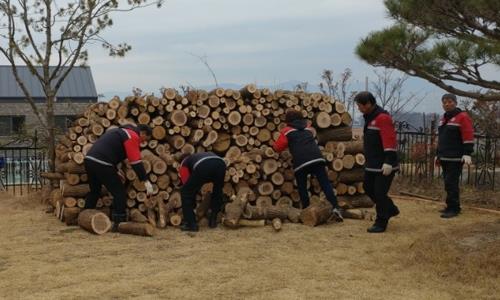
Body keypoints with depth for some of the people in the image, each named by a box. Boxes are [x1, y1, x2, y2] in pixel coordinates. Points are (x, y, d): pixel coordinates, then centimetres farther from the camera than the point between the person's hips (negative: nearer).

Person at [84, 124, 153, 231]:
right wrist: (146, 181, -12)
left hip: (89, 159, 9)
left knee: (94, 191, 26)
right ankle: (119, 224, 0)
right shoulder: (133, 136, -2)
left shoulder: (120, 131, 27)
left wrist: (115, 171, 34)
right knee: (119, 192, 0)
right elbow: (136, 161, -11)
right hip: (101, 164, -9)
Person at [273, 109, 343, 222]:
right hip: (316, 158, 2)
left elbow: (278, 147, 11)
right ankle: (335, 207, -14)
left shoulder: (287, 131, 16)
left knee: (302, 188, 13)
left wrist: (274, 146, 32)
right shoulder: (308, 128, 28)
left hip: (300, 161, -2)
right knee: (325, 184, 0)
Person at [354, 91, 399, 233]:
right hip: (372, 164, 10)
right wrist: (368, 160, 24)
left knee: (379, 192, -5)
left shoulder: (382, 117, -18)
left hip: (384, 165, -10)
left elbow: (389, 141, -24)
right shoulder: (370, 117, 13)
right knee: (368, 187, 16)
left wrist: (388, 162, -28)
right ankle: (391, 209, 31)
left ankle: (381, 223, 9)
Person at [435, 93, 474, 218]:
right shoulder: (444, 118, 18)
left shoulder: (462, 117, -9)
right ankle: (452, 206, 20)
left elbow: (468, 137, -15)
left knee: (451, 183, -10)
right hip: (445, 158, 9)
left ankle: (453, 208, -5)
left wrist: (467, 153, -21)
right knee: (449, 183, 12)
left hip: (455, 158, -8)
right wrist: (438, 154, 24)